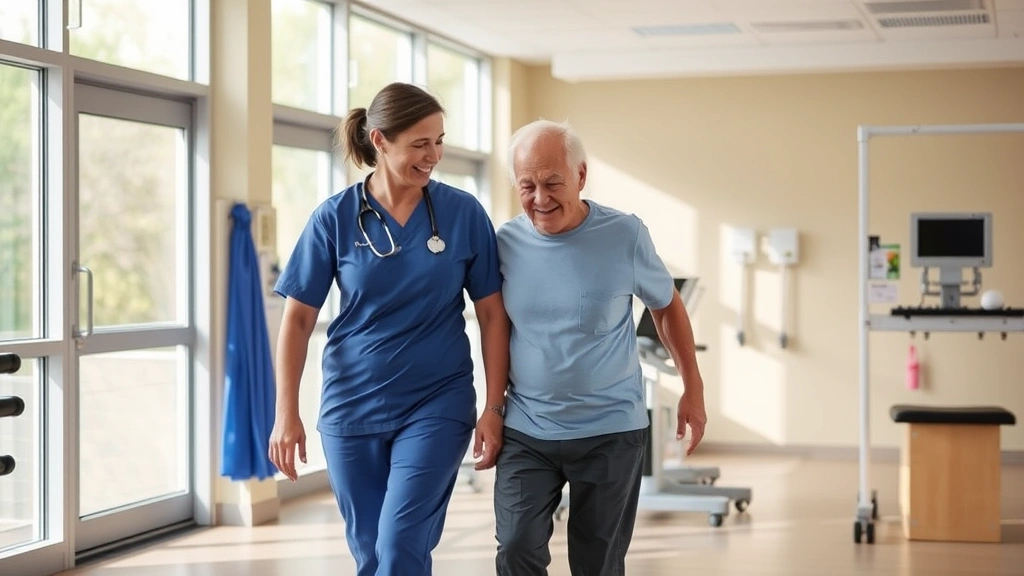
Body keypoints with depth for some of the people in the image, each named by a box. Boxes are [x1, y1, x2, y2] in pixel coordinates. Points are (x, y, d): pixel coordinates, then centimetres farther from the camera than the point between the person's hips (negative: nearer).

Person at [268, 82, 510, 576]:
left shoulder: (464, 213, -4)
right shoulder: (333, 218, -4)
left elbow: (492, 315, 0)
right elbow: (298, 319, -1)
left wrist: (494, 407, -5)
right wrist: (287, 413, -7)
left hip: (437, 404, -1)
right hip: (351, 406, 1)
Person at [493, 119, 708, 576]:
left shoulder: (625, 235, -11)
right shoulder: (506, 243, -5)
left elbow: (667, 306, 6)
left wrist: (693, 389, 6)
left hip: (611, 431, -1)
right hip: (526, 432, 1)